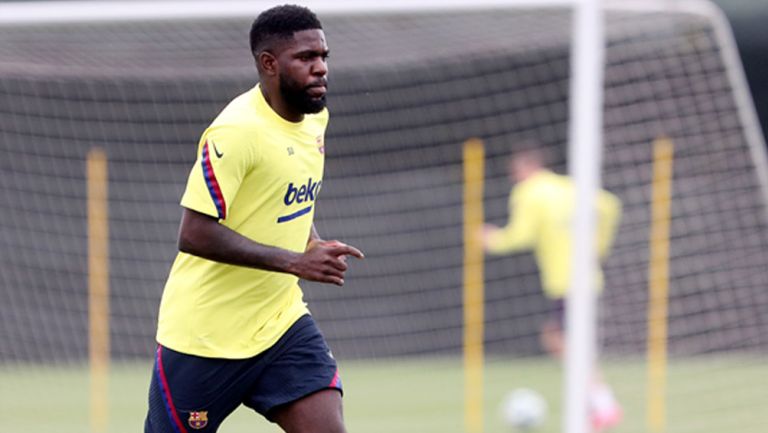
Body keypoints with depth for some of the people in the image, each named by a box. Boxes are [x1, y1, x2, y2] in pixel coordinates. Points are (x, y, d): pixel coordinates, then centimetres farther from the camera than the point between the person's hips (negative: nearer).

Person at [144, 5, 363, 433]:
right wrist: (295, 262, -29)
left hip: (282, 320, 7)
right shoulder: (236, 132, -22)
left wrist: (317, 246, 2)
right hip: (204, 332, -7)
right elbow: (195, 235, -27)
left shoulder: (315, 117, 5)